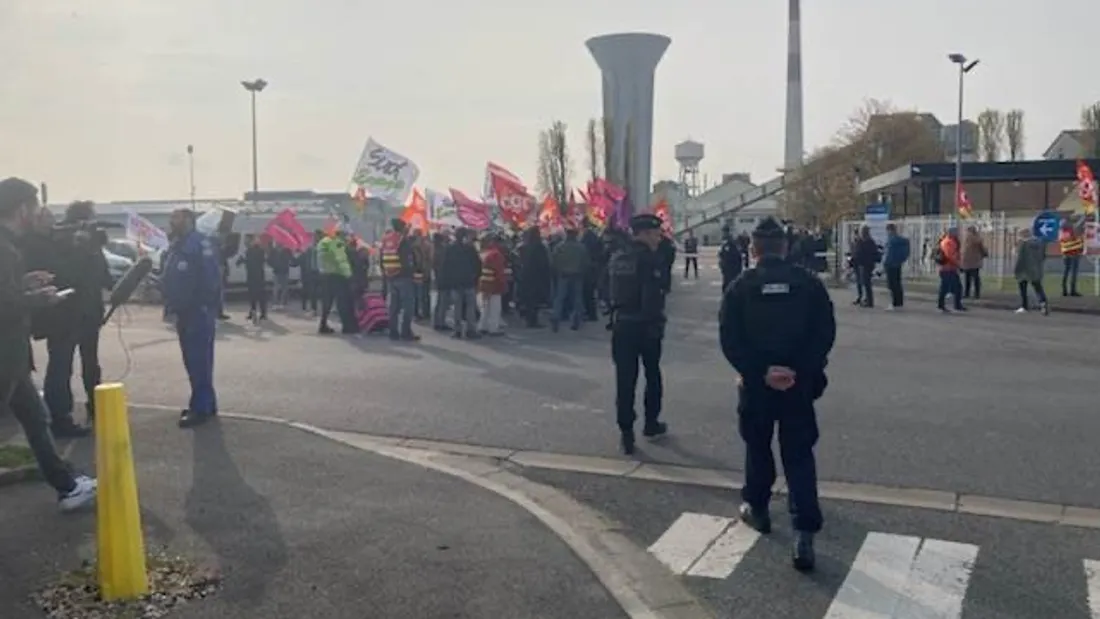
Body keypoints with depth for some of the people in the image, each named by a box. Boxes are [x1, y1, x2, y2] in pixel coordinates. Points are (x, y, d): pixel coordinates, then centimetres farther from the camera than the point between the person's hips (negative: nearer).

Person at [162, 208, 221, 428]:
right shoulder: (176, 245, 18)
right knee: (193, 361, 14)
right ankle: (205, 404, 23)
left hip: (199, 311, -10)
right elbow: (171, 278, 22)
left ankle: (201, 409, -5)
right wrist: (171, 303, 10)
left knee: (199, 361, -9)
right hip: (184, 312, 10)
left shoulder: (200, 243, -14)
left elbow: (211, 278, -22)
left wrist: (205, 305, -24)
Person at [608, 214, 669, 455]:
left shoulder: (616, 258, 7)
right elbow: (657, 296, -18)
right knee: (652, 375, 17)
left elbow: (611, 290, 9)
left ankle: (626, 433, 2)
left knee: (625, 379, 3)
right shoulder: (654, 259, -12)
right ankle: (651, 424, 27)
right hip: (646, 325, -4)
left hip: (621, 324, 4)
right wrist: (657, 322, -12)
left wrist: (618, 314, 14)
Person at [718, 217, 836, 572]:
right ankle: (805, 535, -5)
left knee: (758, 447, 20)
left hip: (755, 383, 0)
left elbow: (729, 340, -12)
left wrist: (760, 372, -12)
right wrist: (800, 371, -11)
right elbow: (825, 334, -8)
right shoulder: (809, 284, -2)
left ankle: (757, 509, 36)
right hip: (799, 384, 0)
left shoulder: (740, 287, -5)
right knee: (799, 456, 3)